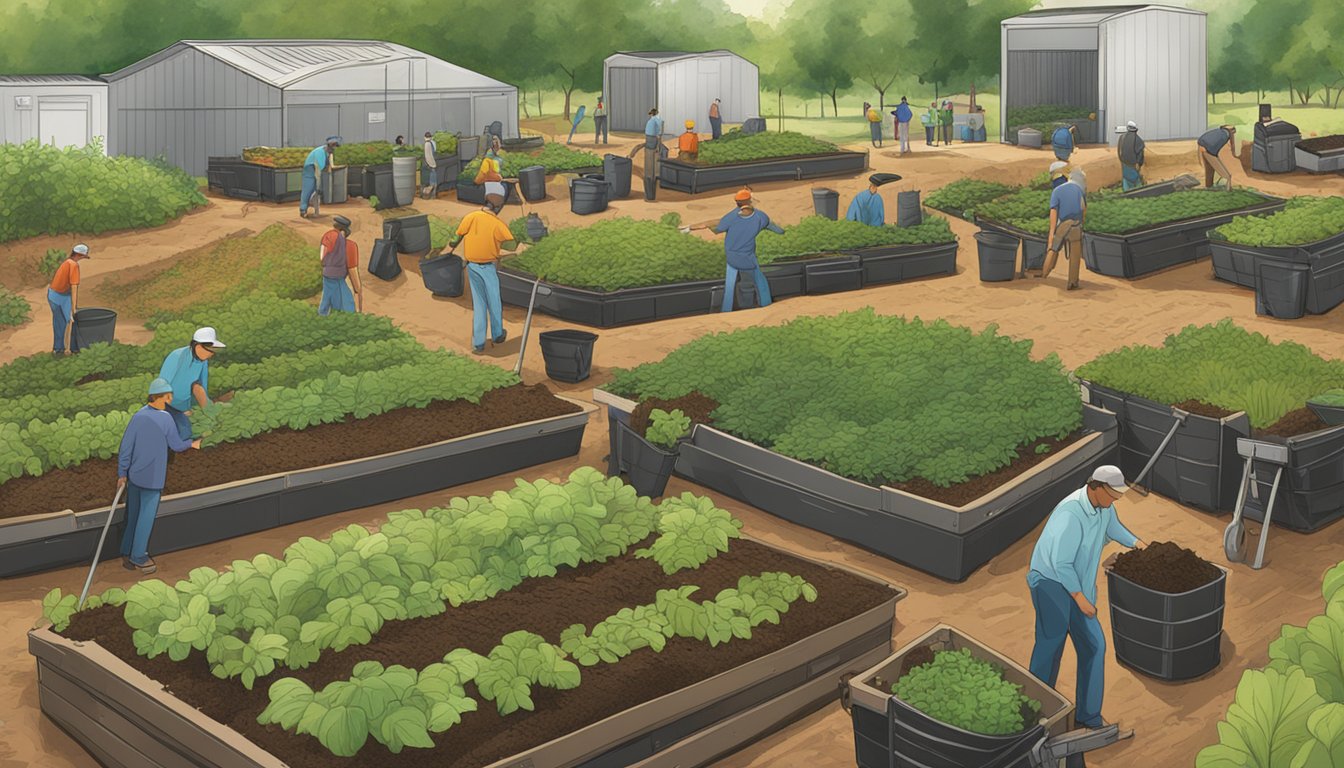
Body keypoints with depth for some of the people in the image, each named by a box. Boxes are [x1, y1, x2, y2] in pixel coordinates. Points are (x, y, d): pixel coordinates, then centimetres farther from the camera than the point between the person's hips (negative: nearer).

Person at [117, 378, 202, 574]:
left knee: (133, 516, 16)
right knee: (146, 518, 8)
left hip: (134, 476, 5)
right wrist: (192, 443, 16)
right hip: (153, 478, -5)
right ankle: (138, 557, 16)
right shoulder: (166, 420, -18)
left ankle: (127, 555, 25)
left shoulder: (138, 416, -5)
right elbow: (177, 445, -6)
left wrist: (122, 473, 6)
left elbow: (125, 447, -3)